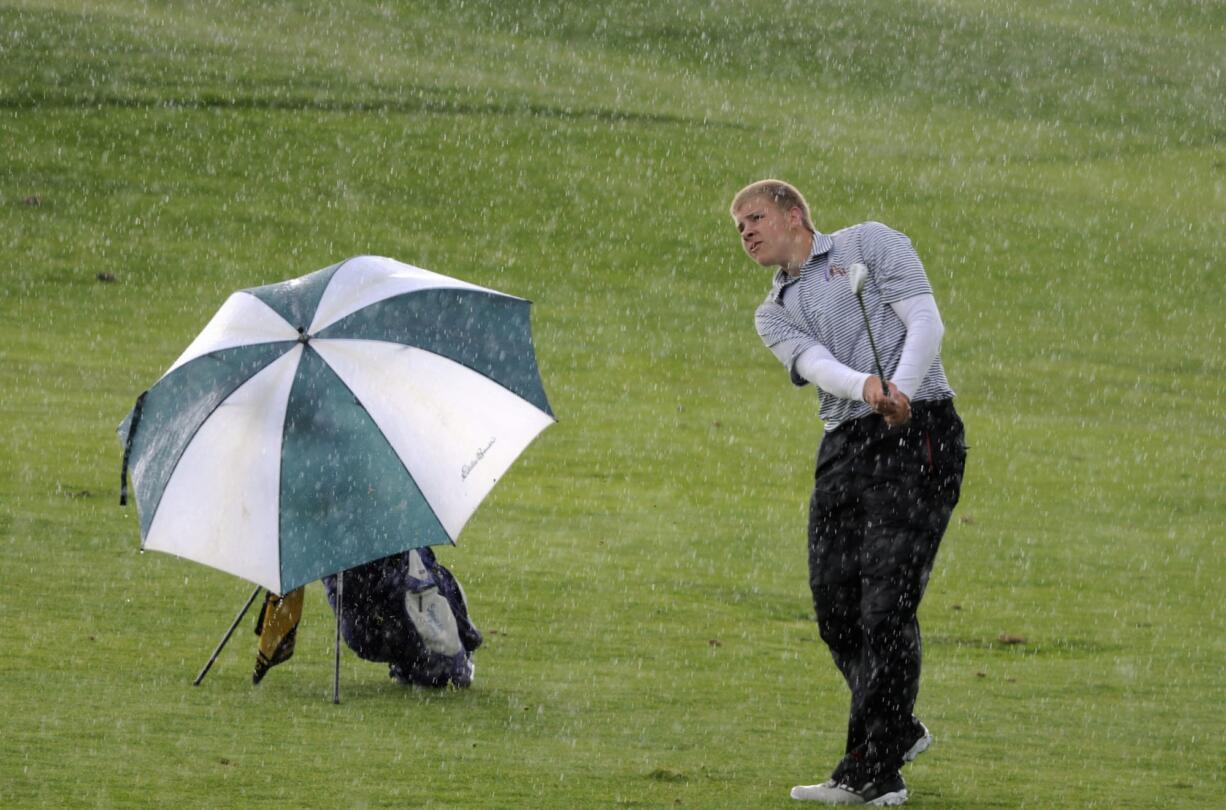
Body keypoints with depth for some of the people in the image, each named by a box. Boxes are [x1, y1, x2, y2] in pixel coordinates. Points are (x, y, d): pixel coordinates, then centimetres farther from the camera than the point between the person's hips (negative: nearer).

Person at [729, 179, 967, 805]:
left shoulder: (870, 245, 7)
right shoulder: (775, 313, 19)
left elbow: (925, 320, -5)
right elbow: (814, 363, -2)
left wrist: (901, 388, -23)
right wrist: (866, 387, -25)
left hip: (917, 435, -6)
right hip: (843, 446, 6)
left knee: (886, 604, -12)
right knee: (835, 606, 3)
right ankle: (898, 731, 25)